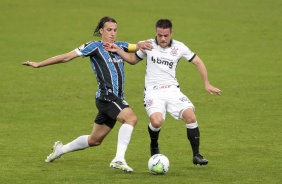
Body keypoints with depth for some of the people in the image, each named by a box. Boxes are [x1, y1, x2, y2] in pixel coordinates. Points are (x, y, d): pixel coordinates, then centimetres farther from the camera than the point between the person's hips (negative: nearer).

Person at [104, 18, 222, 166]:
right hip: (153, 92, -1)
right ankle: (154, 146, 7)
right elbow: (133, 59, 18)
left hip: (172, 90, 1)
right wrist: (117, 50, 2)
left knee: (191, 117, -20)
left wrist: (207, 84, 6)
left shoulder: (179, 47, 1)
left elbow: (198, 62, 11)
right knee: (156, 121, -28)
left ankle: (196, 155, -6)